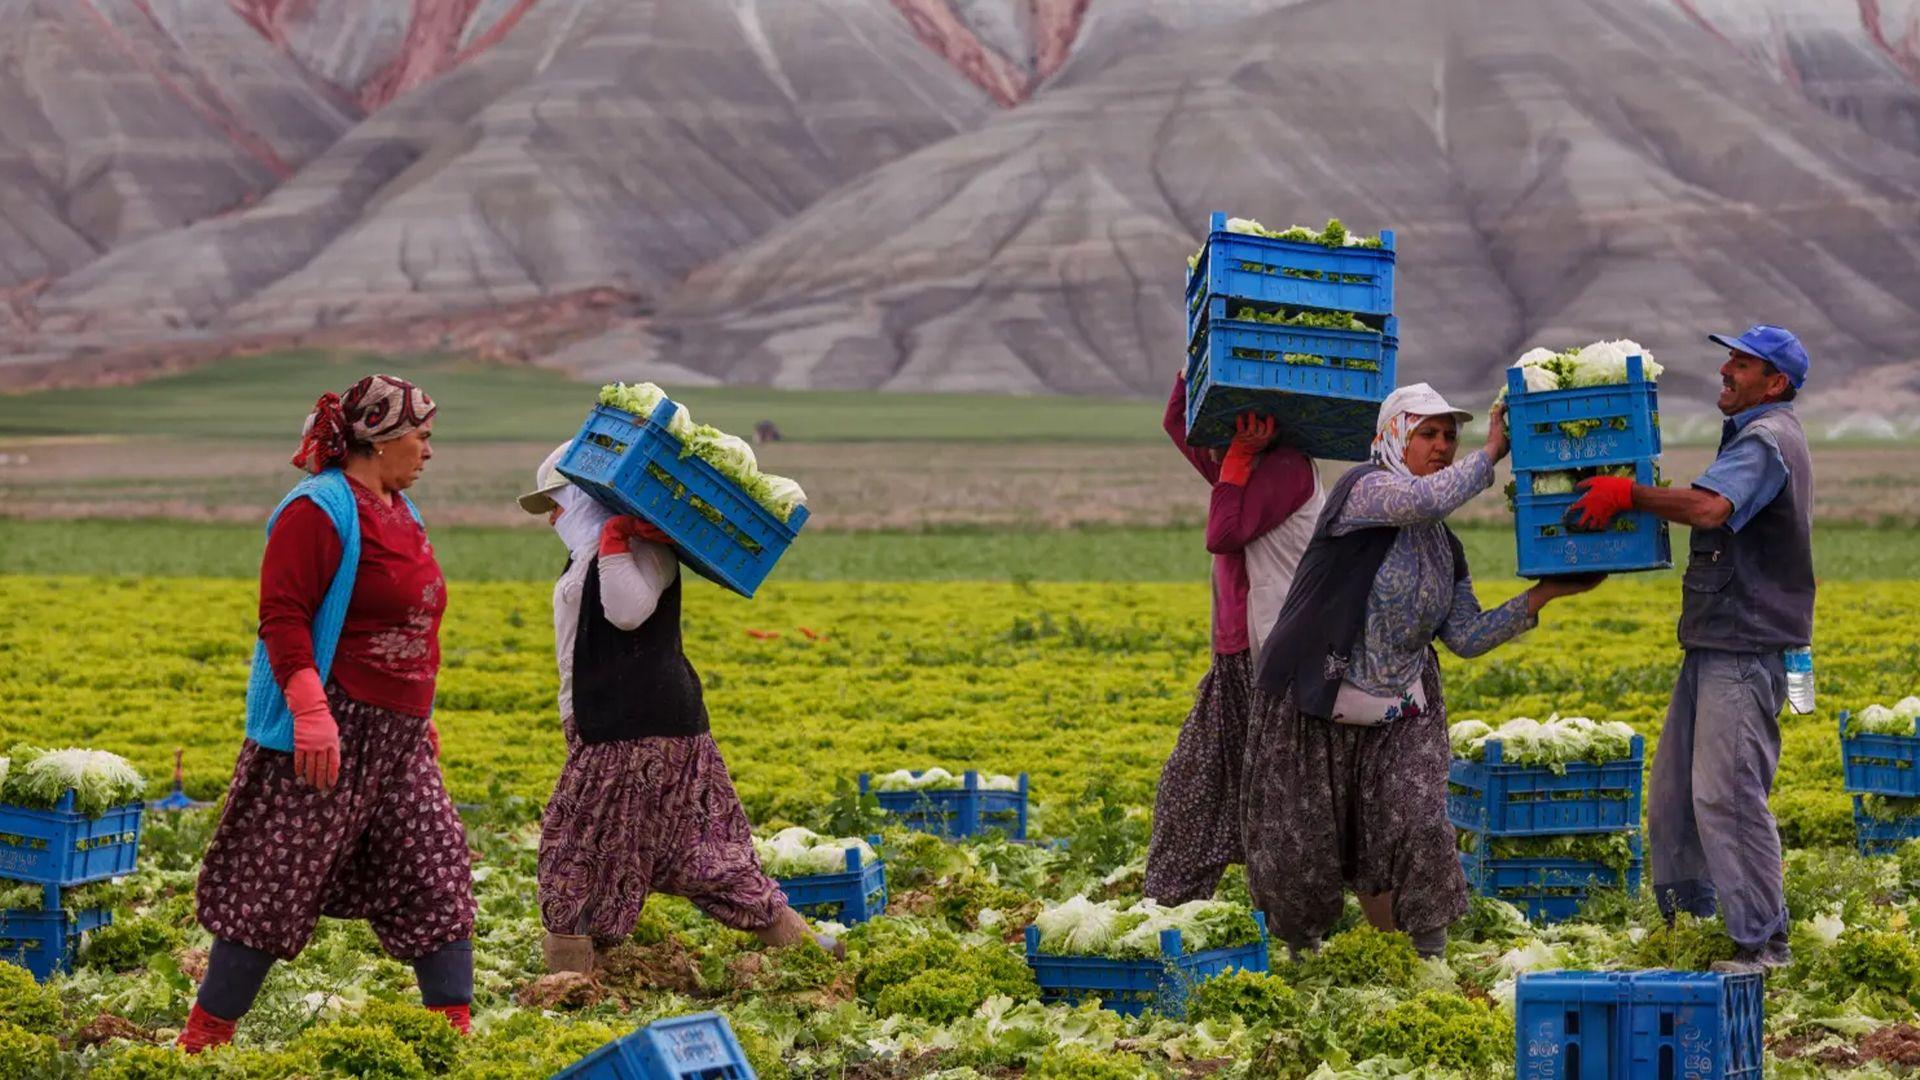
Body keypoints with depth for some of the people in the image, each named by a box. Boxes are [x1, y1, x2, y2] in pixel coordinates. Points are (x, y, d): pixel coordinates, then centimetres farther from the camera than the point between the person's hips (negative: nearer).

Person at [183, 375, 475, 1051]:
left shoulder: (398, 512, 16)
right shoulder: (320, 511, -13)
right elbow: (283, 617, -19)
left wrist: (421, 716, 28)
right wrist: (311, 712, -28)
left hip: (397, 740, 9)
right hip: (325, 738, -9)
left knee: (437, 871, 5)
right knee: (276, 887, -5)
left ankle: (454, 1029, 12)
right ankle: (205, 1037, 3)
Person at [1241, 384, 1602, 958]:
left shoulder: (1443, 545, 9)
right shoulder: (1363, 490, -12)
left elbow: (1467, 636, 6)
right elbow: (1424, 500, -33)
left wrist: (1541, 596, -2)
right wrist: (1491, 453, -23)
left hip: (1398, 714, 5)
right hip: (1314, 706, -5)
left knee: (1418, 826, -15)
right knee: (1302, 844, 3)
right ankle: (1298, 955, 30)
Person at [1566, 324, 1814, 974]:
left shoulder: (1767, 439, -14)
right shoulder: (1754, 435, 22)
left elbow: (1709, 508, -31)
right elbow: (1717, 518, 27)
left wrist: (1627, 493, -21)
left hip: (1746, 650, -11)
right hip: (1718, 642, 11)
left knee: (1725, 793, -12)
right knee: (1673, 785, 14)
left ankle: (1763, 942, -9)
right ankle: (1686, 915, 23)